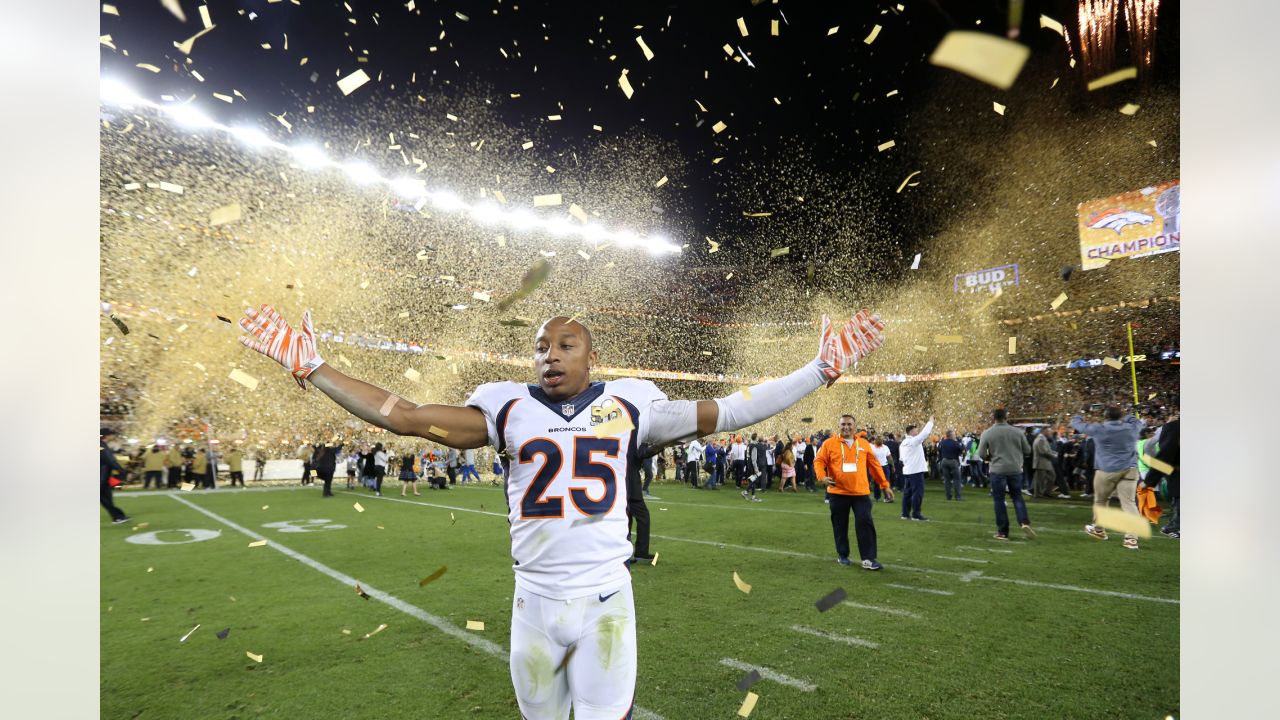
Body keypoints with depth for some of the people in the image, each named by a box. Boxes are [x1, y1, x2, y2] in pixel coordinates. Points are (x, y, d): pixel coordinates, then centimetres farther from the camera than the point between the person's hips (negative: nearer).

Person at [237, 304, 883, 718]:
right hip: (535, 602, 1)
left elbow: (727, 414, 0)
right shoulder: (510, 408, -1)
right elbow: (402, 415, -2)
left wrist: (823, 368, -2)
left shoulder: (626, 405, -1)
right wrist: (311, 368, -5)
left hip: (606, 600, -1)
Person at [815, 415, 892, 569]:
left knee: (865, 523, -5)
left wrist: (885, 485, 12)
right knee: (840, 526, 9)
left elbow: (875, 465, 12)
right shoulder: (829, 443, -1)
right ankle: (842, 555, 25)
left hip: (861, 492, 1)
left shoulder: (864, 443, 6)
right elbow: (818, 461, -2)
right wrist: (822, 476, -21)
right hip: (838, 492, -1)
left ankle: (868, 558, 2)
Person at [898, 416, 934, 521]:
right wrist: (930, 421, -3)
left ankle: (905, 513, 11)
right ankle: (916, 514, -4)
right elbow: (925, 433, -16)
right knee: (917, 492, -5)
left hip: (907, 470, 9)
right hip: (916, 470, -9)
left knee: (907, 492, 10)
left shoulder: (903, 443, 13)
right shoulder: (914, 441, -14)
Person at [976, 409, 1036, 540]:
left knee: (999, 500, 6)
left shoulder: (987, 433, -5)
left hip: (998, 470, -2)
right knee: (1017, 496, 16)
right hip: (1015, 469, 2)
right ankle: (1025, 522, -5)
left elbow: (982, 454, -6)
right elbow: (1027, 451, 7)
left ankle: (1003, 532, 8)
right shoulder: (1017, 432, 0)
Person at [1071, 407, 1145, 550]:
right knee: (1129, 503, -3)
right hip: (1129, 470, 3)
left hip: (1107, 471, -2)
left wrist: (1077, 417, 35)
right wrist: (1123, 416, 47)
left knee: (1100, 500, 16)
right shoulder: (1131, 428, 7)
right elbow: (1138, 421, 31)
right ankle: (1132, 538, -11)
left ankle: (1099, 530, 31)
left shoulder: (1099, 429, -2)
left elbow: (1078, 424, 13)